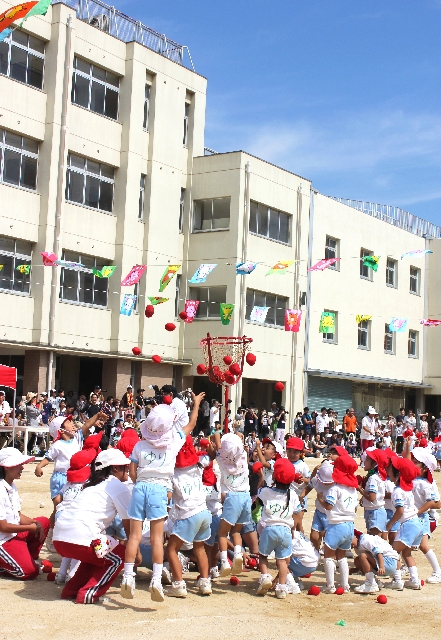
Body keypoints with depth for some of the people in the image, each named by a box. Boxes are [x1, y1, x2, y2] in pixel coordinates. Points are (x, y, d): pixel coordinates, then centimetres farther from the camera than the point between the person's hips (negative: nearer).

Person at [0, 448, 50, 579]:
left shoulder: (12, 486, 6)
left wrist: (35, 523, -6)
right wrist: (30, 527, -14)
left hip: (15, 533, 10)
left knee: (44, 522, 11)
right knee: (30, 571, -17)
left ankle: (30, 558, 10)